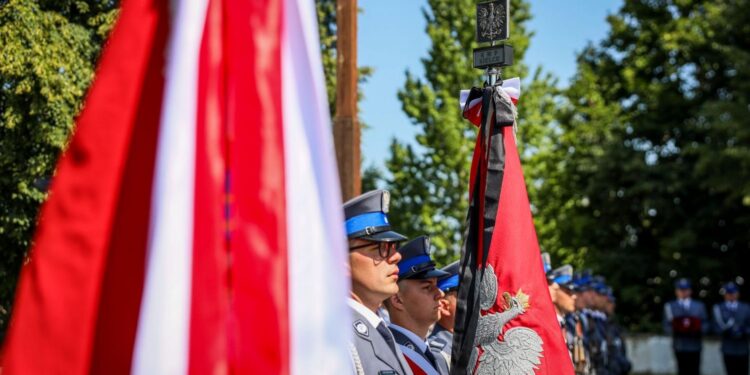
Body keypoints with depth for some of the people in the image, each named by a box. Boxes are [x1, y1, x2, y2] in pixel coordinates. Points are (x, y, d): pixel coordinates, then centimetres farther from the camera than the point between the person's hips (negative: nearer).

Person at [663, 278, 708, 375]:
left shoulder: (699, 306, 13)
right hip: (680, 346, -2)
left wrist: (697, 329, -14)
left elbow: (705, 326, 7)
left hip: (695, 346, 2)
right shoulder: (669, 306, 6)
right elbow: (667, 327, 0)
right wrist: (675, 329, -20)